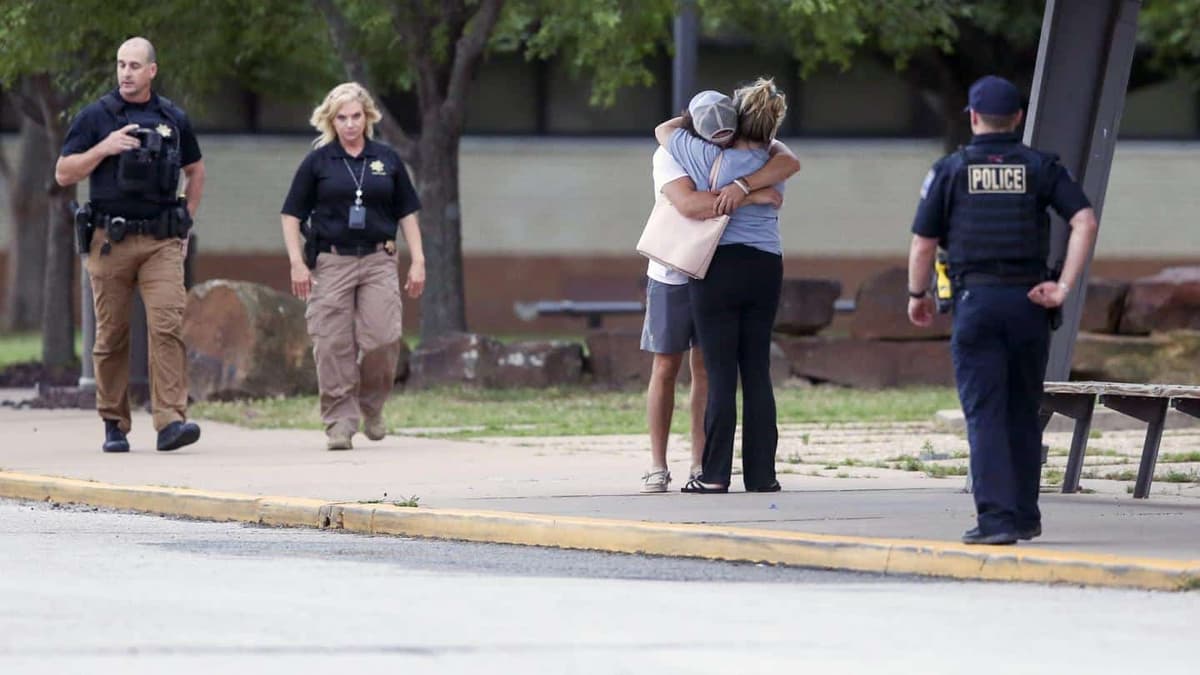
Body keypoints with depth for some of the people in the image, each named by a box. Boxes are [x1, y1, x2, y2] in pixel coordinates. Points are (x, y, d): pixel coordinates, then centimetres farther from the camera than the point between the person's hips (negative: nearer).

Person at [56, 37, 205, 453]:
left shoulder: (173, 119, 10)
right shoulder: (95, 118, 3)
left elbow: (195, 170, 25)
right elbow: (63, 174, 0)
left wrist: (186, 221, 15)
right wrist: (104, 148, -13)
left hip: (162, 242, 1)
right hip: (109, 241, -1)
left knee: (168, 325, -15)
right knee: (112, 336, 4)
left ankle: (171, 421, -21)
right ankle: (113, 425, 15)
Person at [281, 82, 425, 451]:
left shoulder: (387, 160, 9)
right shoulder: (317, 162, 4)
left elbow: (406, 213, 14)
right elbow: (292, 214, 5)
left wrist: (417, 261, 7)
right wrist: (296, 262, -5)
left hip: (378, 261, 1)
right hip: (331, 264, -1)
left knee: (382, 340, -9)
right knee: (333, 347, -4)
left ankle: (371, 407, 15)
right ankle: (340, 421, 2)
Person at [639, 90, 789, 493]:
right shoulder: (669, 154, -19)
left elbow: (788, 159, -22)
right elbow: (690, 205, -35)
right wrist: (753, 197, -34)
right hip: (673, 275, -3)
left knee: (706, 368, 1)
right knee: (666, 369, 1)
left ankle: (700, 467, 2)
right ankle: (657, 468, 5)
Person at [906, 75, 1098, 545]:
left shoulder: (951, 170, 2)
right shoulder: (1040, 167, 6)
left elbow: (923, 244, 2)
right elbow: (1085, 221, -6)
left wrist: (917, 295, 17)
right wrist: (1063, 287, -5)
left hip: (975, 299, -2)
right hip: (1027, 299, 2)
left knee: (984, 413, -3)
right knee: (1023, 413, 14)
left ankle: (995, 517, -13)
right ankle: (1025, 515, 20)